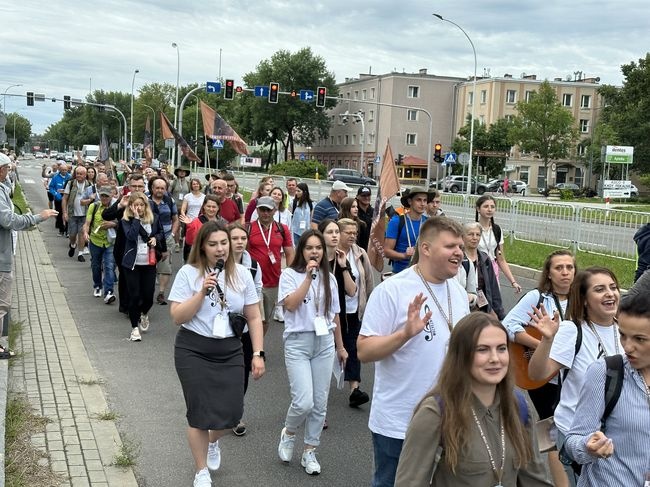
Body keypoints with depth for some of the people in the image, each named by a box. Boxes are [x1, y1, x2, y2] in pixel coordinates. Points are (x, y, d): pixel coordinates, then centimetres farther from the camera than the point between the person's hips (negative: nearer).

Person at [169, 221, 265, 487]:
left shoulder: (241, 274, 1)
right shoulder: (188, 273, -7)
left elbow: (254, 317, 5)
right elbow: (177, 317, -10)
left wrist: (258, 354, 0)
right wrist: (202, 292, -21)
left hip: (230, 351, 2)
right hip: (193, 351, -2)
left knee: (231, 412, 0)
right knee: (200, 412, -1)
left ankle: (213, 442, 38)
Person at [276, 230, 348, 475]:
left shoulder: (329, 278, 10)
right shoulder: (290, 274, -4)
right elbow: (290, 304, -19)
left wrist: (340, 346, 19)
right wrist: (308, 277, -20)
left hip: (324, 343, 4)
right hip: (298, 342, -4)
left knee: (320, 403, 6)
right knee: (304, 402, -13)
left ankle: (309, 452, 21)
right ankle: (288, 433, 19)